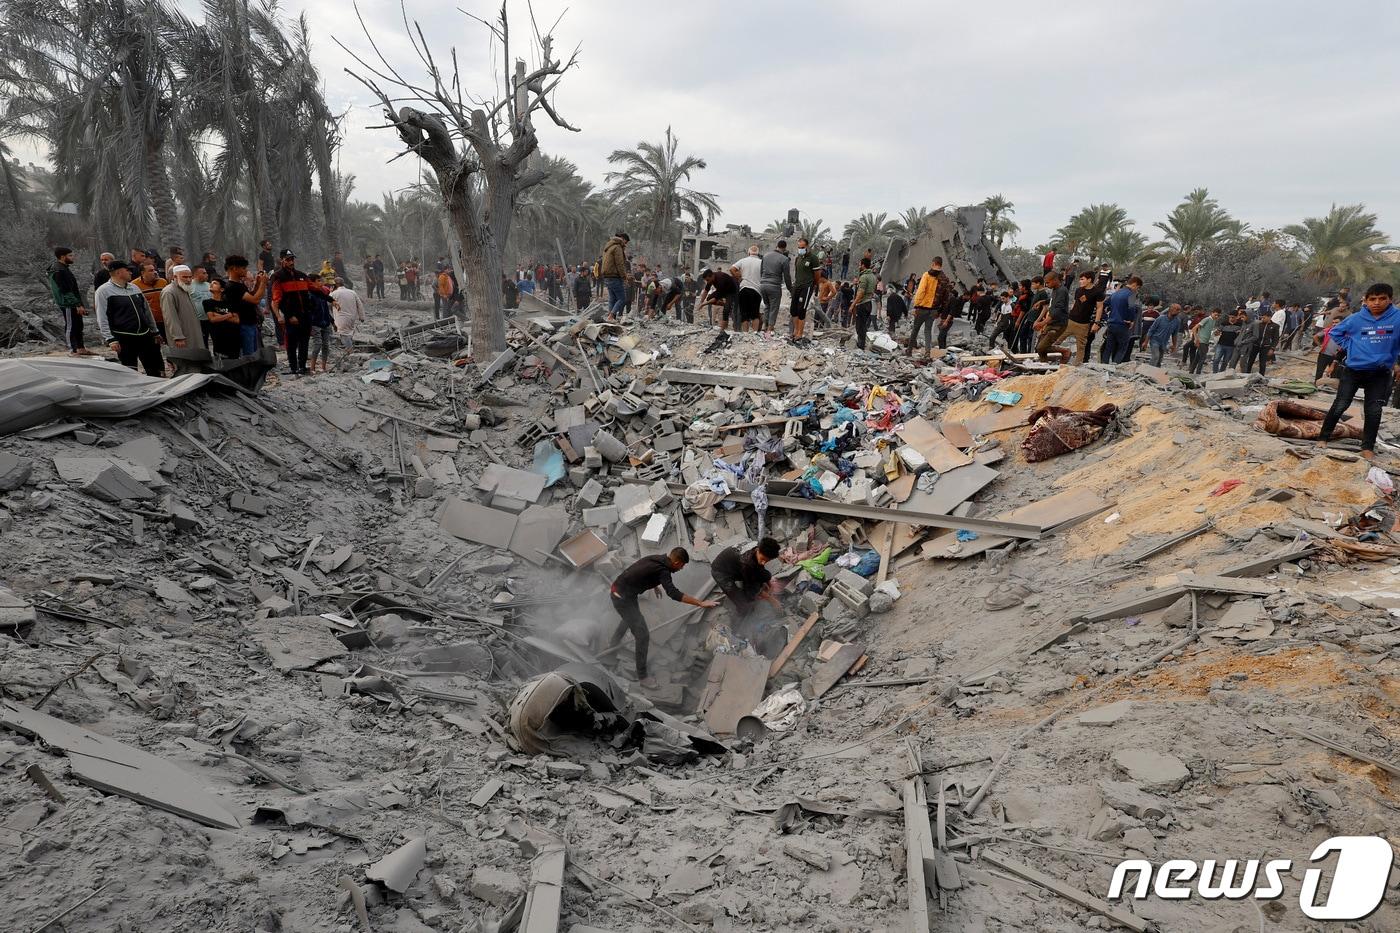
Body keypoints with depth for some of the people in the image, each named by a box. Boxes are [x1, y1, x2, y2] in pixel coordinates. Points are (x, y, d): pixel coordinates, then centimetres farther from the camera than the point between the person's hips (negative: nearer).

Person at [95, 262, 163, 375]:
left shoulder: (134, 288, 14)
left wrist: (155, 332, 19)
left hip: (145, 335, 6)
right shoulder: (104, 291, -5)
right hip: (124, 339, -6)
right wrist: (110, 339, -16)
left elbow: (147, 310, 20)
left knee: (156, 369, 8)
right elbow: (102, 319, -9)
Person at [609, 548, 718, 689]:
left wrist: (654, 585, 45)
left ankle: (615, 641, 64)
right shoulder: (662, 570, -24)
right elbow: (673, 593, -37)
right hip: (623, 598, -10)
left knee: (630, 617, 38)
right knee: (643, 636, -6)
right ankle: (642, 676, 4)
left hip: (618, 588, 10)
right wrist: (701, 603, -40)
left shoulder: (658, 558, 3)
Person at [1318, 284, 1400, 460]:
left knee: (1373, 411, 3)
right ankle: (1323, 439, 10)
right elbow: (1335, 332, 10)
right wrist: (1349, 346, 1)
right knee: (1339, 406, 1)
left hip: (1380, 374, 0)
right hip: (1353, 370, 0)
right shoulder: (1355, 319, -7)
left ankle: (1368, 447, 12)